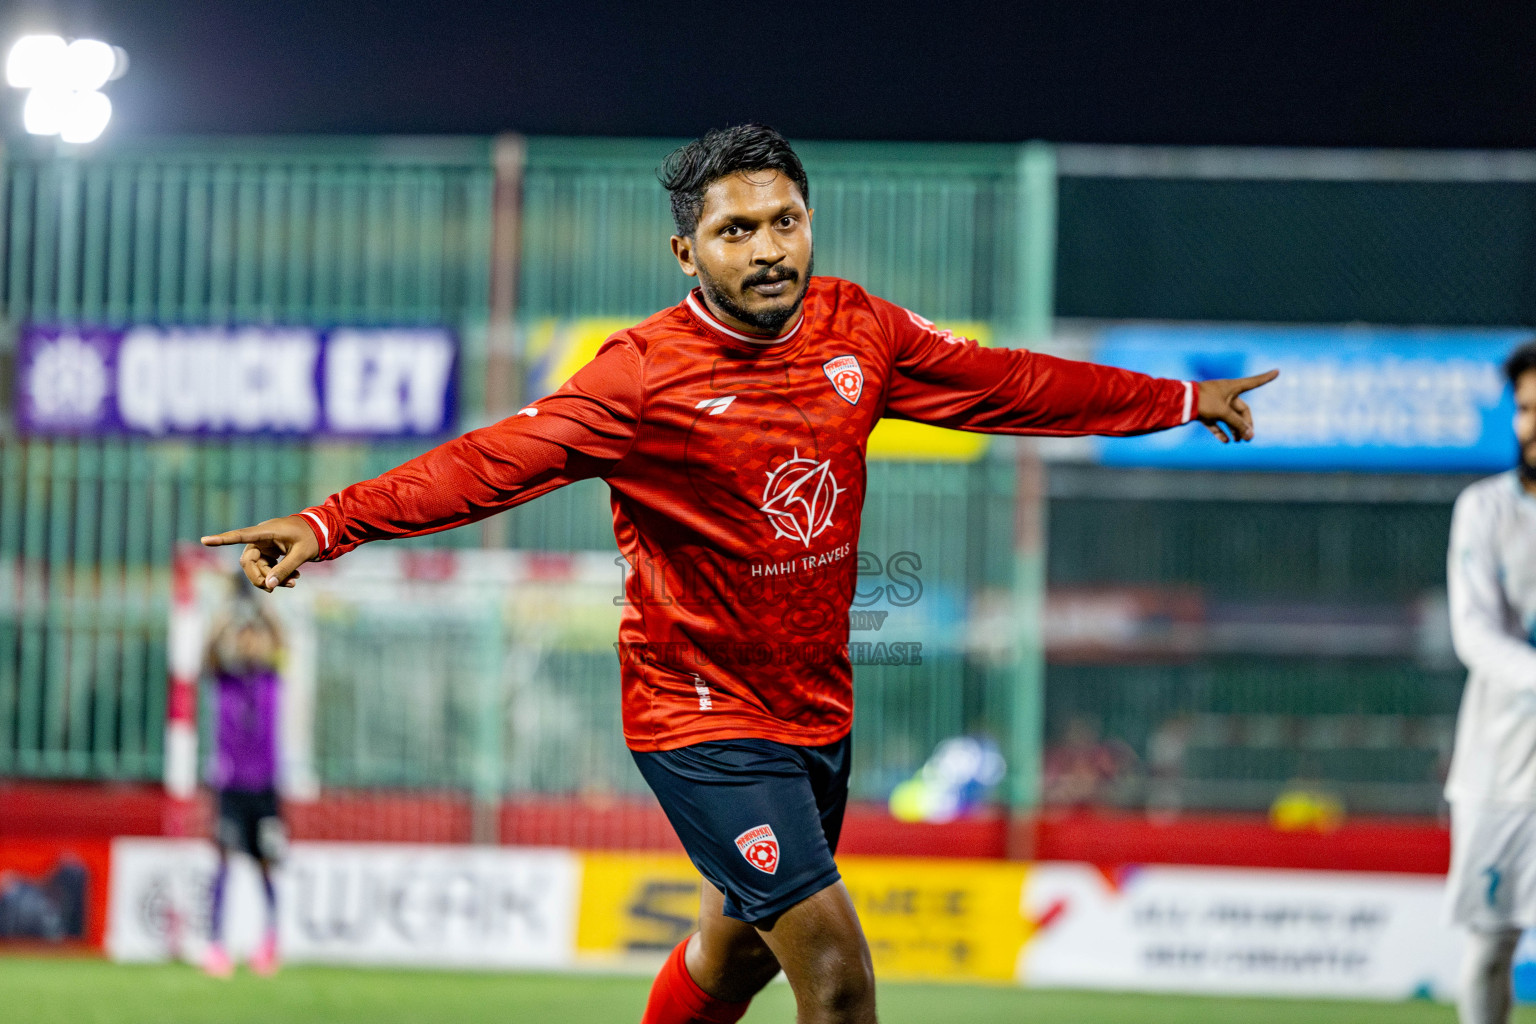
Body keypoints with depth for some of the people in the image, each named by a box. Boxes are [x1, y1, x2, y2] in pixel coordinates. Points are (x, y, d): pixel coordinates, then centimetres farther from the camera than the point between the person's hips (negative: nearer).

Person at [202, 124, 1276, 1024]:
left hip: (817, 709, 7)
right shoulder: (644, 375, -20)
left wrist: (1181, 400, 20)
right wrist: (330, 524, -39)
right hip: (703, 719, -7)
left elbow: (1005, 382, 11)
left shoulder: (858, 329, -2)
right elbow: (494, 461, -26)